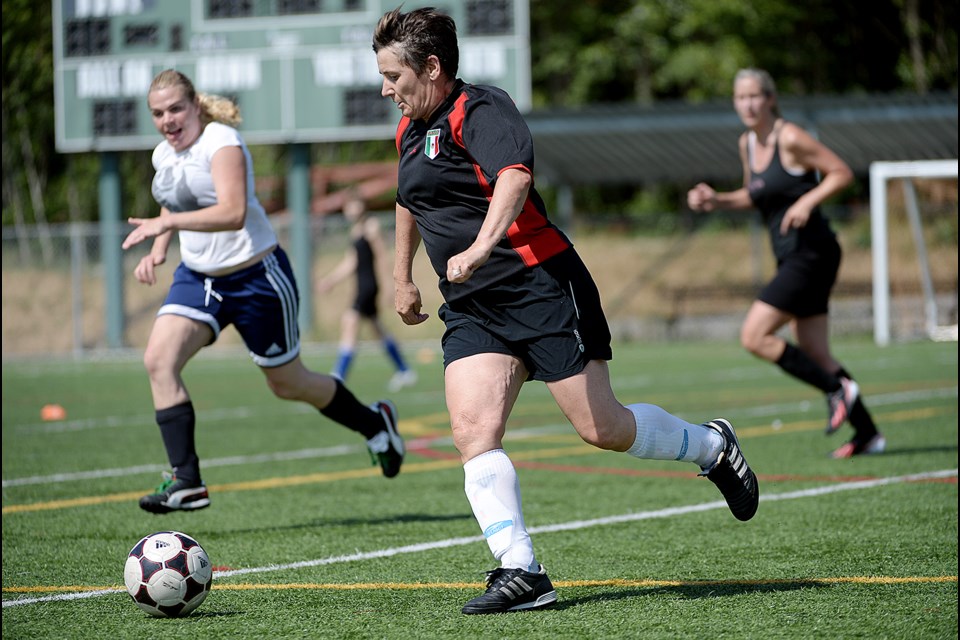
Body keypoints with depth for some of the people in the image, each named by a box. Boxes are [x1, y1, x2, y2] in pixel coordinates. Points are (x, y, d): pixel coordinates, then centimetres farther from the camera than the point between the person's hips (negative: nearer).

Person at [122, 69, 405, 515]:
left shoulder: (221, 142, -18)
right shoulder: (163, 155, 6)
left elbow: (233, 213, -33)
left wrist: (168, 222, -42)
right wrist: (157, 250, 6)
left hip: (256, 277, -7)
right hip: (197, 277, 7)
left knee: (288, 384, 8)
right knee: (158, 358, -17)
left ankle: (375, 424, 36)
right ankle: (186, 481, -17)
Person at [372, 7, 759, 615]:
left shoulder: (480, 110, -13)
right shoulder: (410, 131, 16)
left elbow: (514, 174, -33)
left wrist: (481, 246, -46)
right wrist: (403, 277, 42)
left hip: (541, 286, -8)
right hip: (472, 310, 8)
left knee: (602, 429, -4)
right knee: (473, 431, -14)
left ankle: (713, 446, 24)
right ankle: (522, 573, -17)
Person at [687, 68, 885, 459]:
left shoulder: (789, 138, -13)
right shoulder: (747, 144, 12)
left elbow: (842, 173, -10)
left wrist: (807, 202, -23)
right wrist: (715, 200, 9)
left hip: (811, 252, -9)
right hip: (791, 257, 9)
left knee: (754, 337, -14)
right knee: (815, 356, 8)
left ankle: (837, 389, -6)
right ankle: (868, 434, 13)